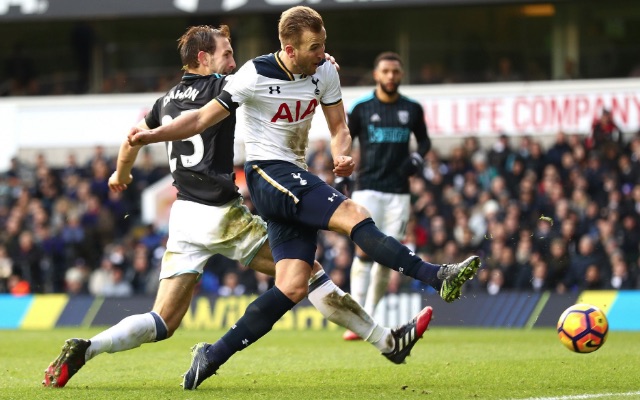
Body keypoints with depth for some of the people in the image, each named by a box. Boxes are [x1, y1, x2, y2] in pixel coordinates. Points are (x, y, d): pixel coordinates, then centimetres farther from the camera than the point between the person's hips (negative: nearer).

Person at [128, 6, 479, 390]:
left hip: (296, 179, 7)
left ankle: (212, 357, 2)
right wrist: (152, 135, -17)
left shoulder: (325, 73, 2)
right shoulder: (256, 76, -13)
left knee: (293, 287, -2)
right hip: (268, 172, -7)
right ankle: (438, 277, -32)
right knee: (354, 215, -25)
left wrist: (342, 155, -12)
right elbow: (203, 118, -6)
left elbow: (339, 127, 11)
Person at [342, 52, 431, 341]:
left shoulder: (412, 109, 8)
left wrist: (418, 157, 1)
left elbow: (424, 140, 22)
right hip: (367, 189, -3)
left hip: (399, 192, 3)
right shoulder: (362, 108, 2)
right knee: (364, 251, -16)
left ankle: (369, 318, 10)